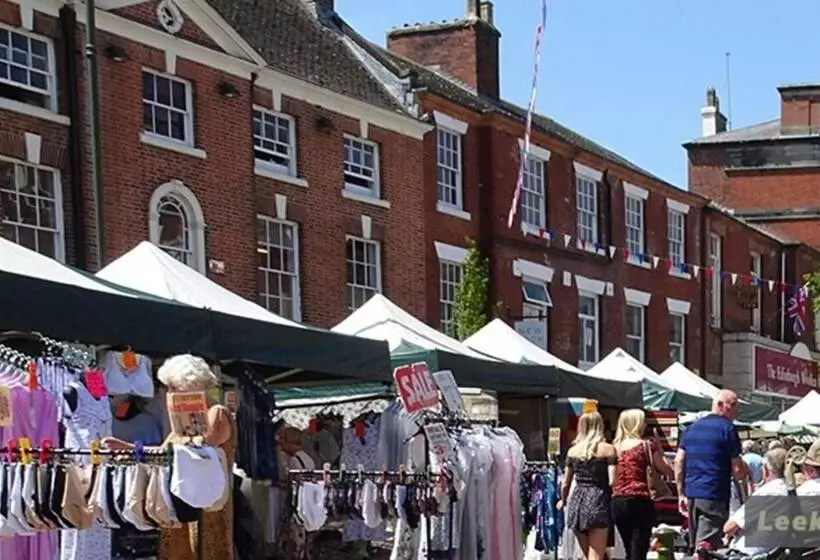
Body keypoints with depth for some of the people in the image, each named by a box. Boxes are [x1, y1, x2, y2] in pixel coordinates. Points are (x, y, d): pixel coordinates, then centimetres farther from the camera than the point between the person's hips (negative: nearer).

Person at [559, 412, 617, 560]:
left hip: (577, 501, 4)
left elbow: (565, 483, 14)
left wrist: (563, 500, 32)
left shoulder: (573, 451, 9)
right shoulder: (608, 449, -3)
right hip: (597, 501, -4)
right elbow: (612, 481, -11)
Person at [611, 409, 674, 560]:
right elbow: (669, 472, 0)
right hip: (639, 502, -5)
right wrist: (659, 450, 10)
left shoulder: (615, 447, 7)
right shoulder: (646, 446, -4)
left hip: (617, 502, 5)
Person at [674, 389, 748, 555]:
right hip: (714, 496, -7)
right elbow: (737, 470, -8)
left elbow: (678, 462, 11)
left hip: (691, 493, 7)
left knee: (695, 546, 14)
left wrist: (681, 493, 14)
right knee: (706, 547, -10)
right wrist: (745, 473, 13)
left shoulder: (693, 427, 14)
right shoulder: (727, 428, -6)